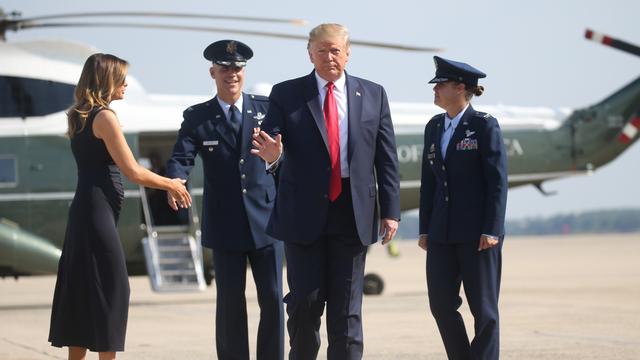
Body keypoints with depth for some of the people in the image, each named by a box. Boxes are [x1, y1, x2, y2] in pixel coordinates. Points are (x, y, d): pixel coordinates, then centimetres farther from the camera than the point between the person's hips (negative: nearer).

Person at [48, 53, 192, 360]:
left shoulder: (79, 117, 13)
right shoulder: (105, 117, -13)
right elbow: (133, 172, -13)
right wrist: (171, 185, 1)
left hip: (83, 211, 9)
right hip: (99, 211, -9)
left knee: (81, 292, 11)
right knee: (110, 290, -3)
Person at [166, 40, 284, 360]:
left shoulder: (266, 108, 6)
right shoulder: (197, 117, 3)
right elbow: (181, 158, -8)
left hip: (265, 221, 1)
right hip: (224, 225, -1)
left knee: (272, 299, 1)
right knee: (230, 303, 4)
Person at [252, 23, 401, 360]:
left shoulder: (373, 95, 6)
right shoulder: (286, 94, 2)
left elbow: (386, 158, 6)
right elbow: (270, 147, -6)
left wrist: (390, 210, 0)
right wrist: (272, 155, -30)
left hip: (353, 212, 1)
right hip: (304, 213, -1)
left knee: (347, 307, 3)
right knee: (305, 301, 3)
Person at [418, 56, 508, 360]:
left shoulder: (484, 125, -5)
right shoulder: (434, 127, 13)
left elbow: (498, 180, -9)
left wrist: (492, 230, -15)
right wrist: (425, 229, 11)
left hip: (477, 232, -6)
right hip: (442, 232, 6)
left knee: (483, 308, 0)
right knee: (441, 303, 4)